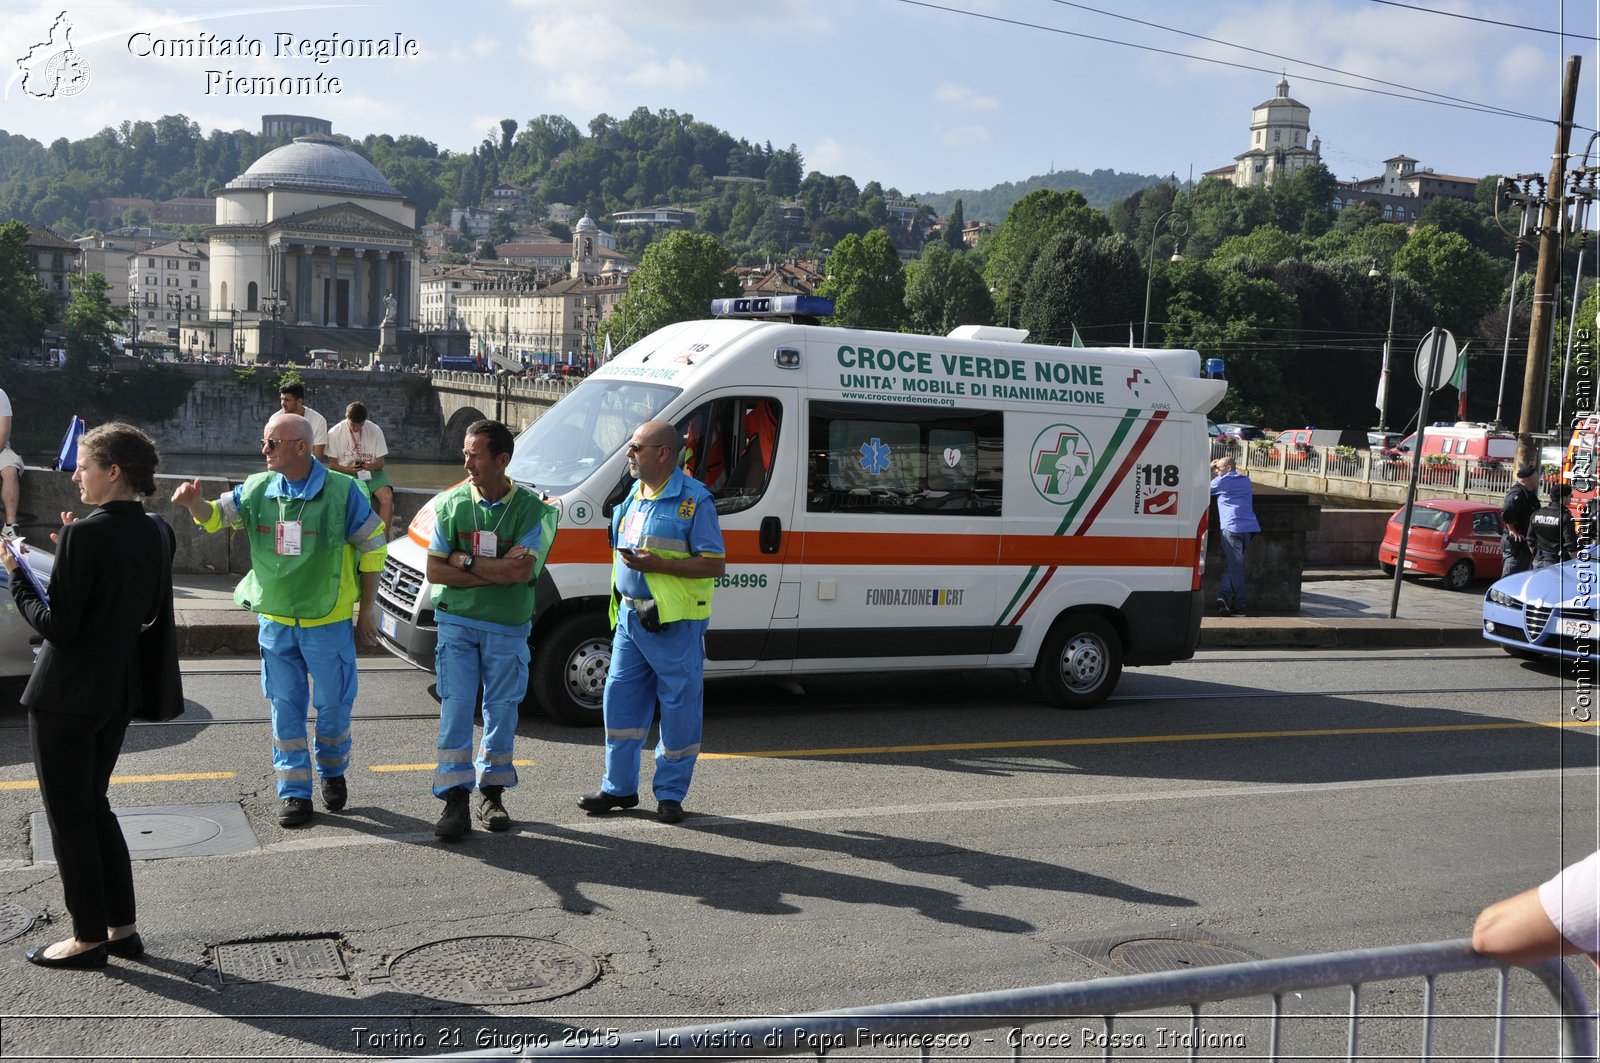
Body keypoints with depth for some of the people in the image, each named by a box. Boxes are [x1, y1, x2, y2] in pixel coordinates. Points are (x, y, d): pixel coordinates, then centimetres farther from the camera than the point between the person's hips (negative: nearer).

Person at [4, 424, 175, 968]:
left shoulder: (85, 535, -21)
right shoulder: (156, 532, 2)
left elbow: (56, 625, -20)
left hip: (66, 695, -8)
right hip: (120, 690, 8)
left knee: (69, 816, 6)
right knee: (93, 805, 20)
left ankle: (89, 937, 16)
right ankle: (121, 927, 24)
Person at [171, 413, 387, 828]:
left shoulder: (342, 490, -10)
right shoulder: (257, 489, 1)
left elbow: (373, 547, -4)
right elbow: (216, 517, 7)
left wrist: (368, 609, -2)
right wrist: (194, 502, -18)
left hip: (328, 620, -3)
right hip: (275, 619, 3)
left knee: (333, 703, 8)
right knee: (286, 707, 8)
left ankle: (332, 771, 33)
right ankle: (293, 790, 18)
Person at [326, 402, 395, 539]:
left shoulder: (375, 430, -2)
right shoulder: (334, 433, -5)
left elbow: (380, 462, 2)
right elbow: (332, 464, 0)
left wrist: (372, 466, -23)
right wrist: (347, 469, -21)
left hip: (371, 471, 2)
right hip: (346, 473, -2)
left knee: (387, 497, -27)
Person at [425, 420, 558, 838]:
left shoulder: (531, 509, -7)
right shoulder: (451, 504, -1)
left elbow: (521, 570, -19)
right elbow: (434, 572, -5)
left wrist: (463, 560, -13)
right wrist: (496, 573, -14)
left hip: (508, 627, -1)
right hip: (457, 621, 1)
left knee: (501, 710, 9)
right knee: (455, 707, -3)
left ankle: (492, 792, 23)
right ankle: (455, 799, 2)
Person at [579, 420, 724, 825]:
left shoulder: (693, 499, -11)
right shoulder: (635, 494, 12)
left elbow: (715, 564, -14)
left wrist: (657, 565, -21)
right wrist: (621, 605, 16)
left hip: (676, 623, -7)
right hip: (630, 616, 7)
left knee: (679, 707, 2)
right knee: (619, 699, 10)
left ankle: (670, 794, 14)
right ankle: (619, 787, 22)